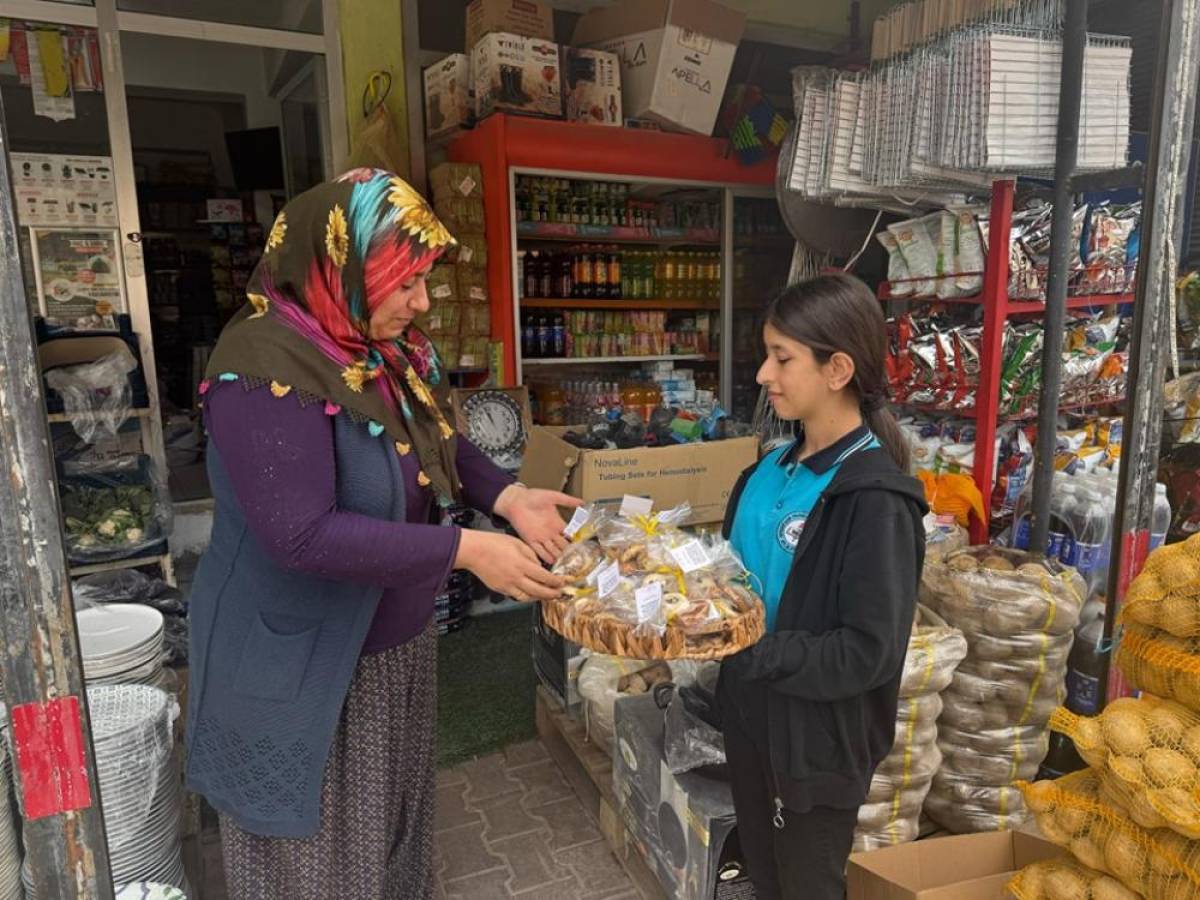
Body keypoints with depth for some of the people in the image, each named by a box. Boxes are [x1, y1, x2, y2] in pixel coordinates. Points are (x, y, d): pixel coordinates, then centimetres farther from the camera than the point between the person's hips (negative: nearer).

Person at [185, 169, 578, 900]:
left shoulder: (394, 350, -2)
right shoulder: (268, 370, -28)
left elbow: (442, 445, 9)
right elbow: (302, 534, -33)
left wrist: (508, 497, -9)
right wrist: (464, 550, -33)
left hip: (396, 638, 8)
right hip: (301, 663, -7)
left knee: (393, 819, 29)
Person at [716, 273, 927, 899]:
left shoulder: (875, 499, -23)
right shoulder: (770, 471, 0)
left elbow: (870, 651, -23)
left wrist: (746, 650, -29)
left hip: (818, 738, -6)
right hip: (752, 717, 7)